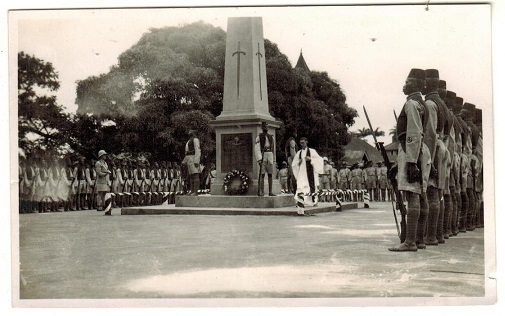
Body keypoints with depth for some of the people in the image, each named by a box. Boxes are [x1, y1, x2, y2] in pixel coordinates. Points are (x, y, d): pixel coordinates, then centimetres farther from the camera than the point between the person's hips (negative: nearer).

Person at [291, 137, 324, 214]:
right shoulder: (298, 153, 12)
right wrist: (298, 163, -4)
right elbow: (294, 164, 18)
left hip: (310, 172, -2)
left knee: (312, 188, 3)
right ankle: (300, 210, -19)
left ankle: (314, 201, 33)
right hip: (301, 173, 2)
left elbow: (319, 160, -3)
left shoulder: (312, 151, 2)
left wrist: (310, 159, -15)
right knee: (300, 190, -13)